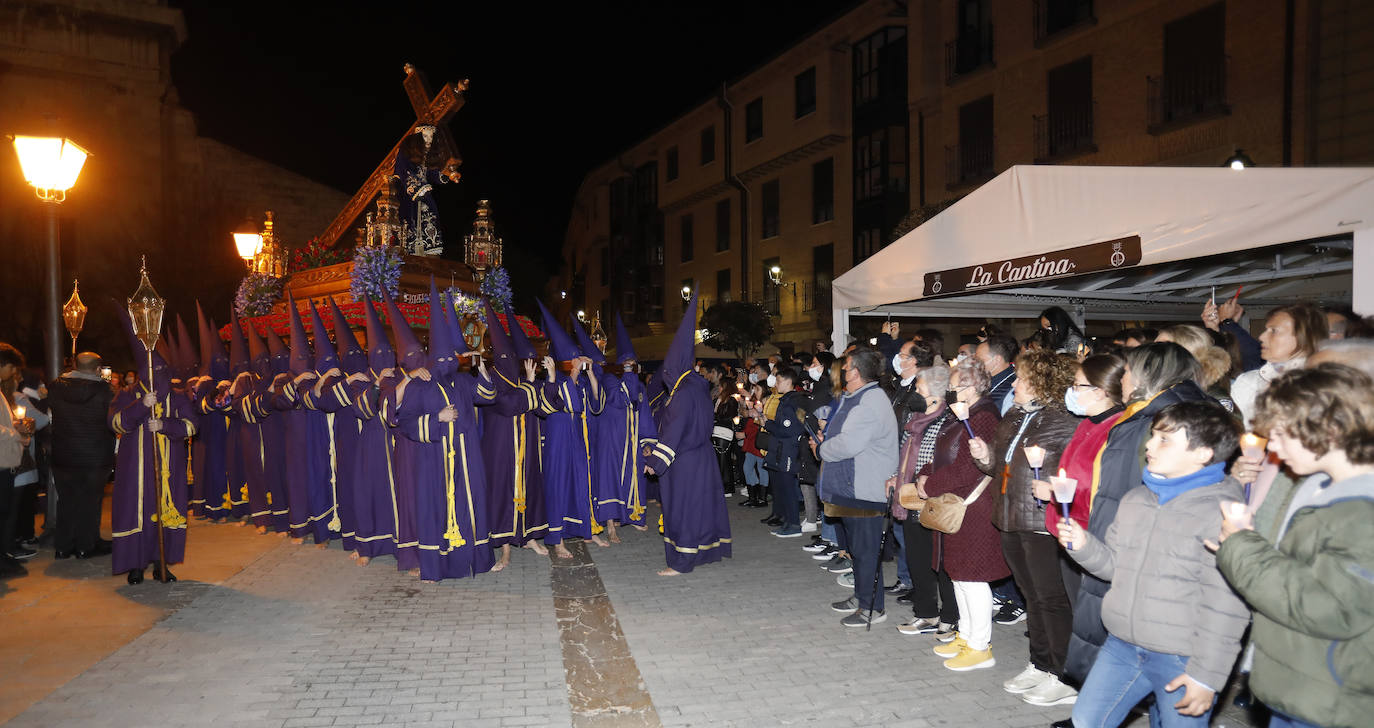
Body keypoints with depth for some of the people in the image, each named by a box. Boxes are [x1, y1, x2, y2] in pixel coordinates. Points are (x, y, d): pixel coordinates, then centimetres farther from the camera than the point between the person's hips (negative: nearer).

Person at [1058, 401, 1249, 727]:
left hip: (1181, 660, -7)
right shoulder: (1135, 499, 8)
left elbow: (1225, 607, -16)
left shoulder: (1222, 512, -15)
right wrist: (1084, 545, -4)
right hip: (1121, 646, 7)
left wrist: (1206, 675, -16)